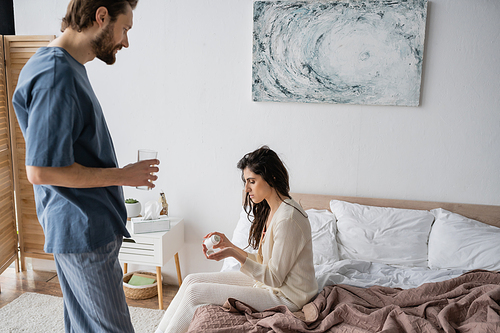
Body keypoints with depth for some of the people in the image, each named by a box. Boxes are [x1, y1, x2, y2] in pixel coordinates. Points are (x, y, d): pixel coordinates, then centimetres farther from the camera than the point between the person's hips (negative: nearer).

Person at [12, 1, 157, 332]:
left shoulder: (68, 68, 12)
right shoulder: (55, 76, -21)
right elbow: (41, 171, -23)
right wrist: (122, 175, -16)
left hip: (87, 226, 10)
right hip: (83, 231, -10)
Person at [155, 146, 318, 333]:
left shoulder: (287, 219, -25)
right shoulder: (271, 210, 5)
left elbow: (274, 278, -21)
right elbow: (263, 262, 9)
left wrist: (235, 254, -26)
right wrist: (230, 245, 0)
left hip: (285, 297, -9)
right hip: (268, 283, 9)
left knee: (196, 292, -11)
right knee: (192, 280, 2)